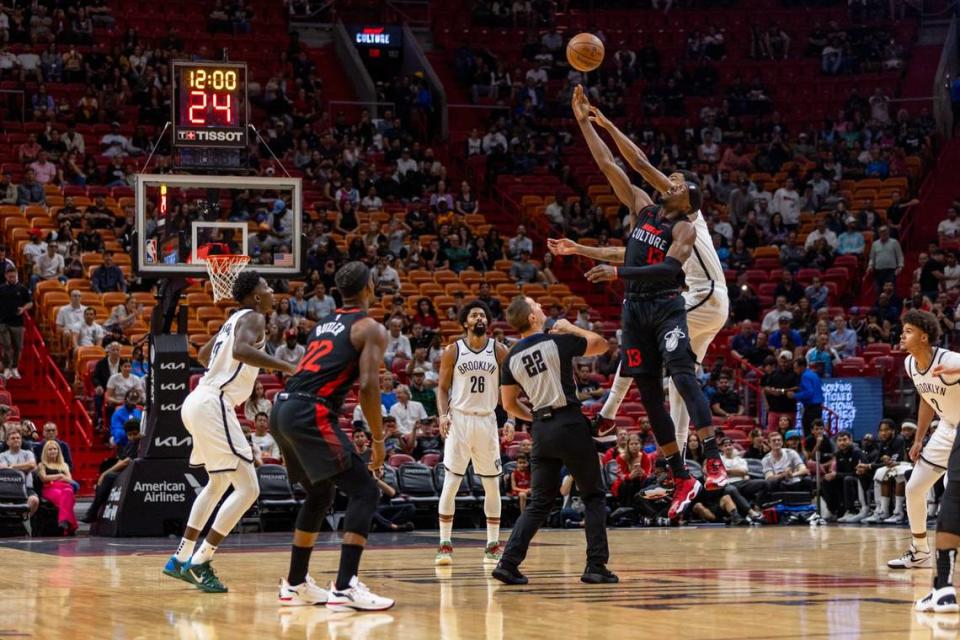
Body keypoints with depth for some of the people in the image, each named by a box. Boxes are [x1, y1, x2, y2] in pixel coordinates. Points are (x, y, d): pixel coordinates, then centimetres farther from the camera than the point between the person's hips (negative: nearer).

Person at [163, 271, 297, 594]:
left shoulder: (234, 320, 20)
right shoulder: (254, 318, -7)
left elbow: (203, 354, 36)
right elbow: (241, 350, -29)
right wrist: (285, 366, -31)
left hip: (199, 401, 10)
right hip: (214, 405, -10)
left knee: (219, 484, 26)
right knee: (248, 489, -10)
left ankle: (181, 559, 28)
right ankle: (200, 562, -11)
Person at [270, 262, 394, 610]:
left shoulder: (323, 324, 25)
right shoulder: (370, 328, 1)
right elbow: (368, 385, -10)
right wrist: (378, 441, -4)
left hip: (282, 411, 8)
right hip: (311, 414, -8)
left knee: (319, 494, 25)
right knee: (364, 491, -4)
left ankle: (295, 584, 29)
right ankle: (344, 588, -15)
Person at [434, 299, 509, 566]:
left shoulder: (499, 351, 3)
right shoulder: (453, 351, 0)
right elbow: (442, 387, 4)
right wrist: (443, 415, -11)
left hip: (487, 420, 2)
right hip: (459, 420, -2)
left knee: (492, 485, 6)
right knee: (450, 484, -6)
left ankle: (493, 544, 14)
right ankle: (445, 544, -1)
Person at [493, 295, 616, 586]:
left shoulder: (511, 358, 6)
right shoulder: (558, 341, -7)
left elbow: (509, 404, 12)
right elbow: (601, 344, 7)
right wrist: (570, 327, 18)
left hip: (542, 430, 5)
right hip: (570, 425, -5)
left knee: (540, 502, 11)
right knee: (593, 497, 8)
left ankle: (509, 563, 0)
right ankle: (596, 567, 4)